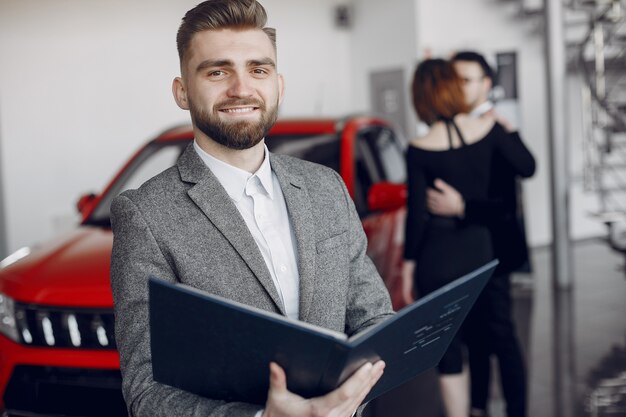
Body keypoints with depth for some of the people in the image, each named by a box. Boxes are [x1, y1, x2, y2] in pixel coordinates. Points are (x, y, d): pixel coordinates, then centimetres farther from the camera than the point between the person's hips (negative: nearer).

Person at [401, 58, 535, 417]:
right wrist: (509, 132, 21)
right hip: (480, 249, 4)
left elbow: (416, 213, -10)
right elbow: (526, 167, 6)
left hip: (437, 255, -4)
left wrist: (409, 263, 1)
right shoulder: (488, 127, -7)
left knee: (446, 349, 7)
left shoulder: (420, 150, -14)